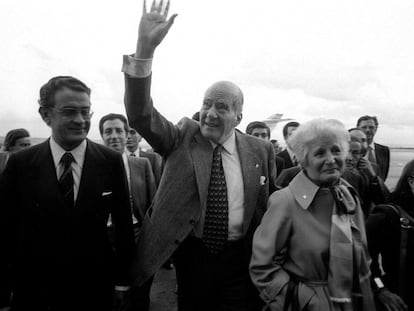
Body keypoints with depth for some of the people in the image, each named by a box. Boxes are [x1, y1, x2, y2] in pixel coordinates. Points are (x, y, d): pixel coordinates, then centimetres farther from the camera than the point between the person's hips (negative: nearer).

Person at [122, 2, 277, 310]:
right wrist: (145, 49, -31)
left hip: (240, 260, 0)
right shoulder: (183, 137, -4)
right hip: (191, 255, 1)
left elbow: (271, 205, 7)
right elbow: (140, 115, -19)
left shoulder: (261, 150, -1)